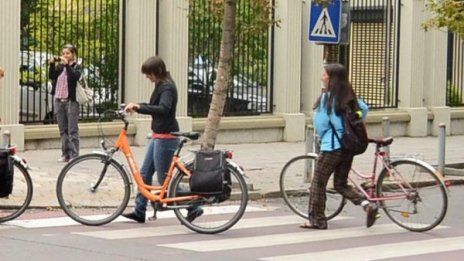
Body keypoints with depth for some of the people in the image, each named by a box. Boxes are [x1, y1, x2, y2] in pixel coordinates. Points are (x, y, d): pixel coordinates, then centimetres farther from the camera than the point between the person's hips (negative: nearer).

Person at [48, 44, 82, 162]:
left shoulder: (77, 67, 1)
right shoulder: (59, 67, 13)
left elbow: (75, 77, -18)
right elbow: (51, 76, 1)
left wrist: (67, 65, -22)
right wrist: (52, 64, -9)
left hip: (71, 101, -5)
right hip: (59, 101, 5)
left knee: (72, 130, -6)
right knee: (63, 130, 8)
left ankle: (74, 155, -5)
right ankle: (65, 154, 13)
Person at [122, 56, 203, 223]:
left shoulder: (167, 88, -18)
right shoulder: (161, 86, 12)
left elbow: (163, 109, -34)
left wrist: (139, 107, -40)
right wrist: (136, 106, 8)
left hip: (166, 138, -10)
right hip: (158, 136, 10)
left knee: (164, 179, -5)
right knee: (145, 173, 12)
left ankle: (193, 208, 1)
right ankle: (139, 211, 19)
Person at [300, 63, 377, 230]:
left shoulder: (327, 97, -14)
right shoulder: (348, 96, 7)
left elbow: (320, 124, -11)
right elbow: (364, 108, 16)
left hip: (332, 146, -7)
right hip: (349, 146, 7)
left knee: (318, 183, 5)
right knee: (341, 184, 16)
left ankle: (316, 220, 9)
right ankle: (367, 205, -2)